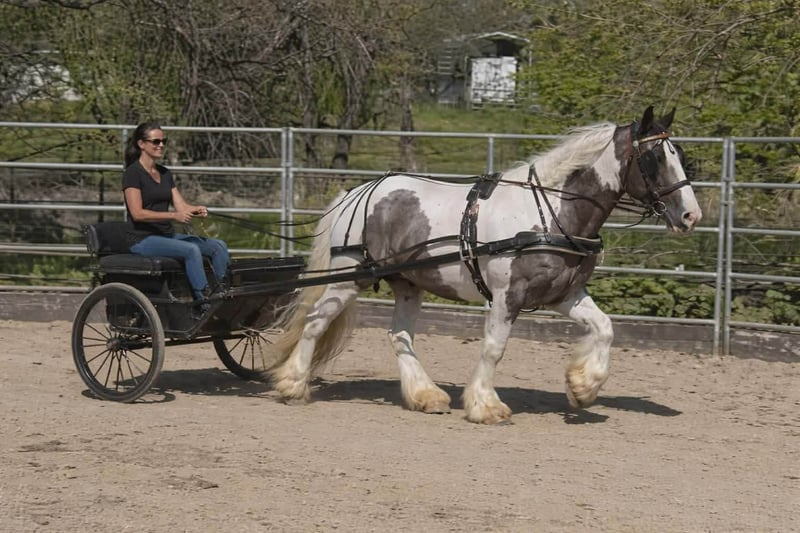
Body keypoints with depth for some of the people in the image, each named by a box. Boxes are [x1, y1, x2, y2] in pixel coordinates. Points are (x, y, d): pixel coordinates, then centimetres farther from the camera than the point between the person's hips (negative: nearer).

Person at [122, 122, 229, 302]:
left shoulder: (165, 173, 15)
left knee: (219, 246, -8)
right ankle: (204, 301, -34)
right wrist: (173, 215, -26)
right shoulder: (133, 173, -9)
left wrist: (196, 209, -14)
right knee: (191, 250, -32)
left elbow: (181, 205, 10)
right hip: (143, 239, -8)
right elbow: (137, 213, -18)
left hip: (167, 235, 8)